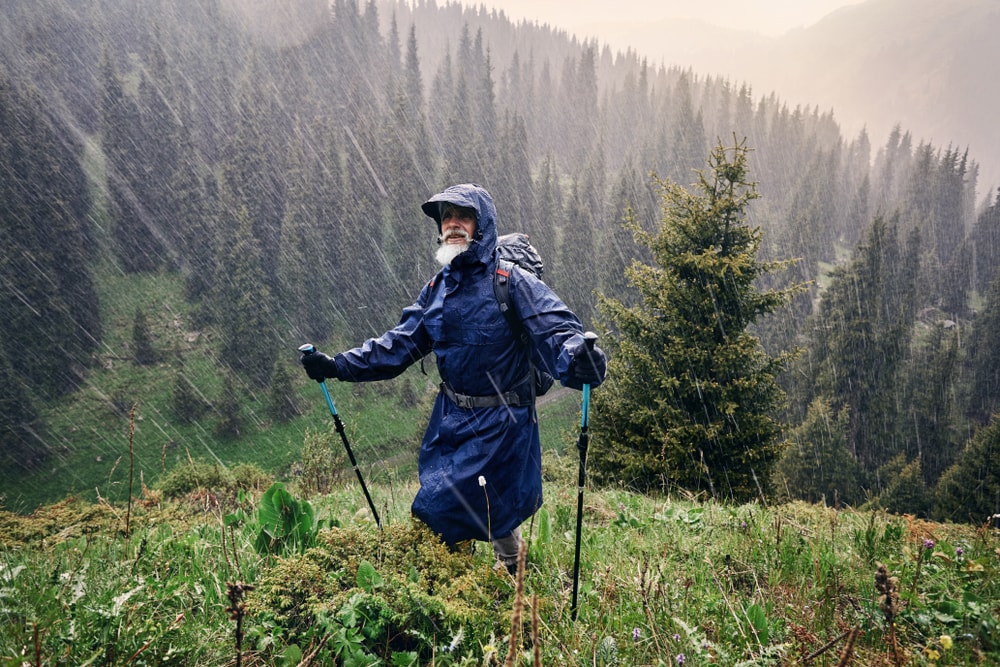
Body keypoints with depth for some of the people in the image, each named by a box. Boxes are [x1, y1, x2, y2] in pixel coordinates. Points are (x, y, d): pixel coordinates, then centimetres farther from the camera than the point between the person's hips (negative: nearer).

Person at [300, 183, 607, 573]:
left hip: (499, 423, -7)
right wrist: (338, 367, 4)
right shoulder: (437, 289, 7)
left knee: (442, 509, -8)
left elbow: (554, 331, -24)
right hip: (450, 418, 7)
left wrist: (577, 359, -47)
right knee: (435, 505, 14)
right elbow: (399, 344, 10)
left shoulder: (511, 282, -13)